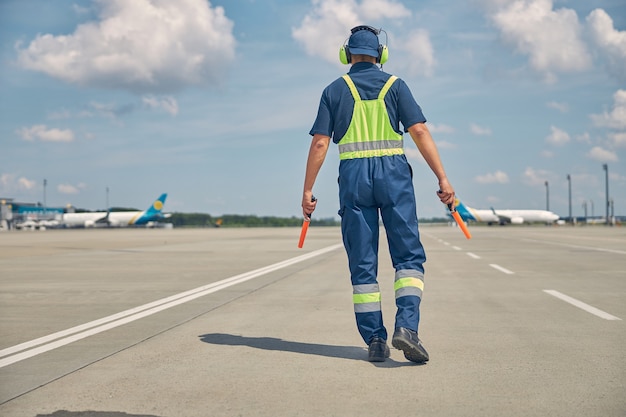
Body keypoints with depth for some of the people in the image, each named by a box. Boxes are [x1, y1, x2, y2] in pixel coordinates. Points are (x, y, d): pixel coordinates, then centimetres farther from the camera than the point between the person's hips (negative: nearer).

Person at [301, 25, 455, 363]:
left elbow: (320, 142, 2)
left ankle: (374, 341, 5)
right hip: (393, 173, -1)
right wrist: (443, 179, -5)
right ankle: (407, 327, -16)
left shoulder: (335, 90, 10)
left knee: (362, 265, 5)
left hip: (353, 175, 1)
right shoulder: (394, 85, 8)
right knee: (408, 256, 2)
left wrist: (307, 190, 5)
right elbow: (420, 132, -3)